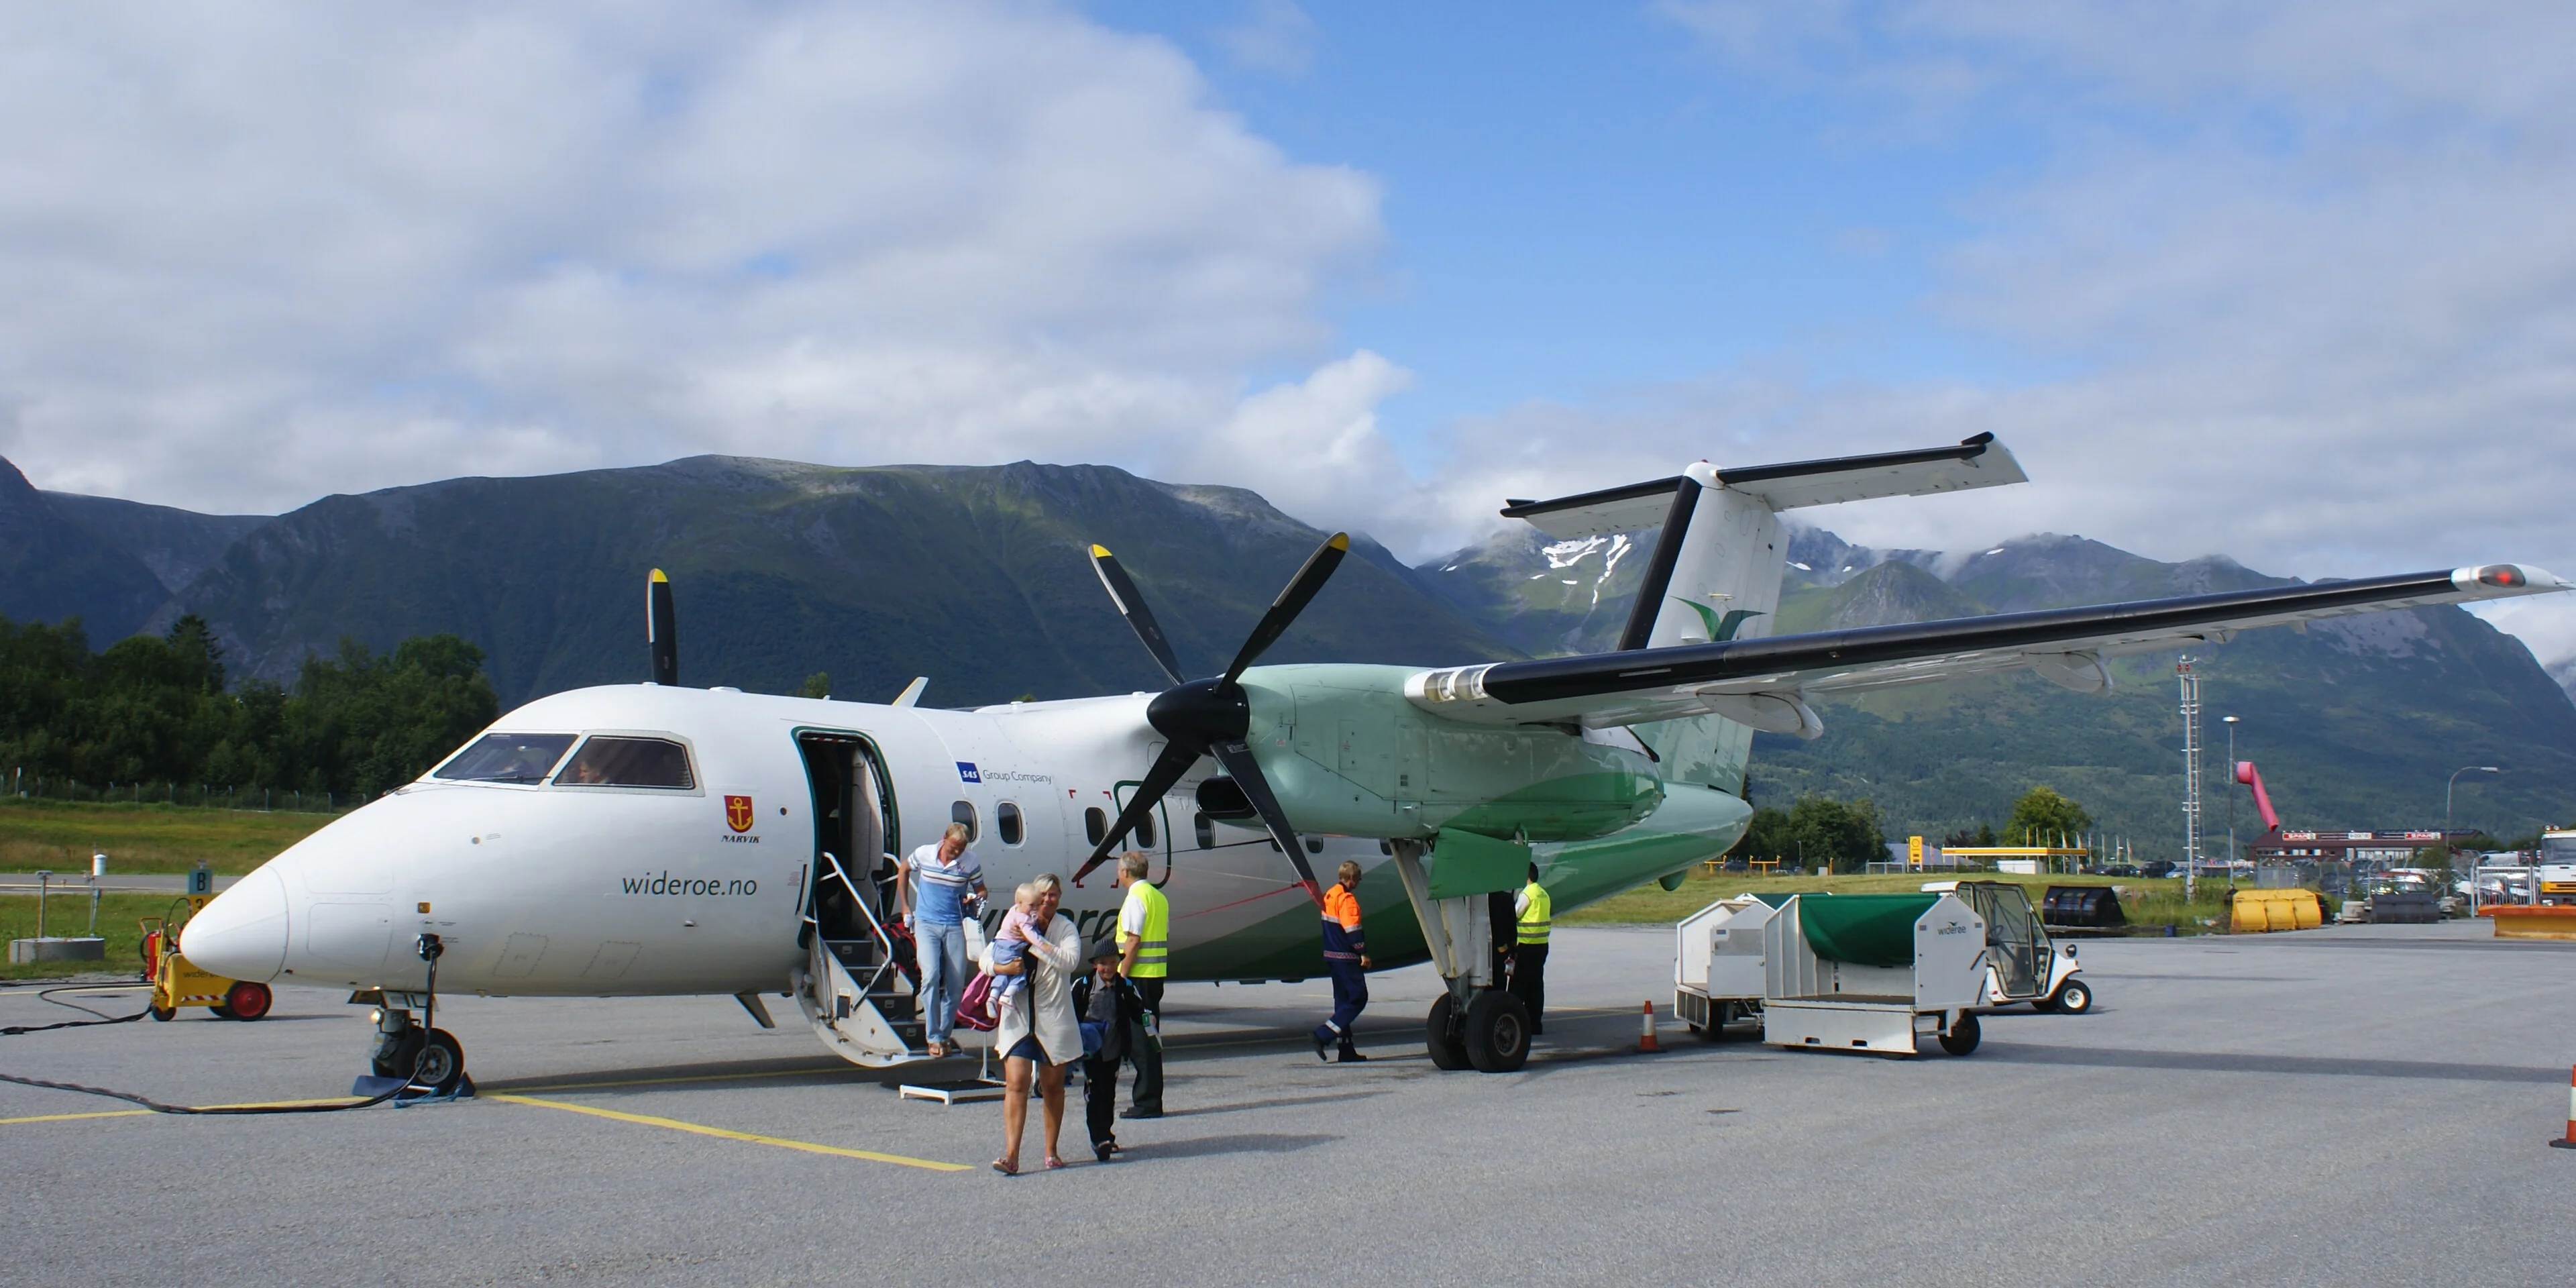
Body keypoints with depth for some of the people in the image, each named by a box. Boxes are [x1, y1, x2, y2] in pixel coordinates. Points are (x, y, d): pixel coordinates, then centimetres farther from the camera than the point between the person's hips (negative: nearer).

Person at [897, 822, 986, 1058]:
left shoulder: (970, 861, -4)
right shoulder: (923, 854, -3)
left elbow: (981, 890, 9)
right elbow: (903, 870, 17)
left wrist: (975, 898, -15)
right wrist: (905, 906, 13)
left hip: (955, 926, 1)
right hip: (927, 924, -1)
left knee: (956, 983, 2)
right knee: (931, 975, -18)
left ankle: (944, 1034, 19)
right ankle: (934, 1038, -14)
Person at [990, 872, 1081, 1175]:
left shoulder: (1066, 928, -1)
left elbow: (1070, 961, -19)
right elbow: (987, 958, 4)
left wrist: (1034, 939, -23)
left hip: (1054, 1019, 0)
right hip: (1017, 1017, 0)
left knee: (1053, 1086, 9)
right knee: (1016, 1084, -9)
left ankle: (1051, 1152, 22)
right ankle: (1011, 1155, -13)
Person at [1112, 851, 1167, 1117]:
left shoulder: (1135, 898, -12)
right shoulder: (1159, 897, 14)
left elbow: (1133, 941, -18)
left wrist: (1122, 975, -15)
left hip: (1138, 976, -9)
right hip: (1157, 975, 9)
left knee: (1139, 1040, -4)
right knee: (1150, 1038, 13)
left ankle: (1147, 1102, -3)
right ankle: (1151, 1101, 18)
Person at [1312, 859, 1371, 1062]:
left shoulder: (1329, 895, 14)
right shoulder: (1347, 898, -15)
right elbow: (1352, 928, -21)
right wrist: (1363, 952, -17)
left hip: (1331, 955, 10)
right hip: (1346, 957, -10)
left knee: (1343, 1001, 12)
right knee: (1358, 998, -5)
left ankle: (1347, 1049, 12)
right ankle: (1323, 1035, -16)